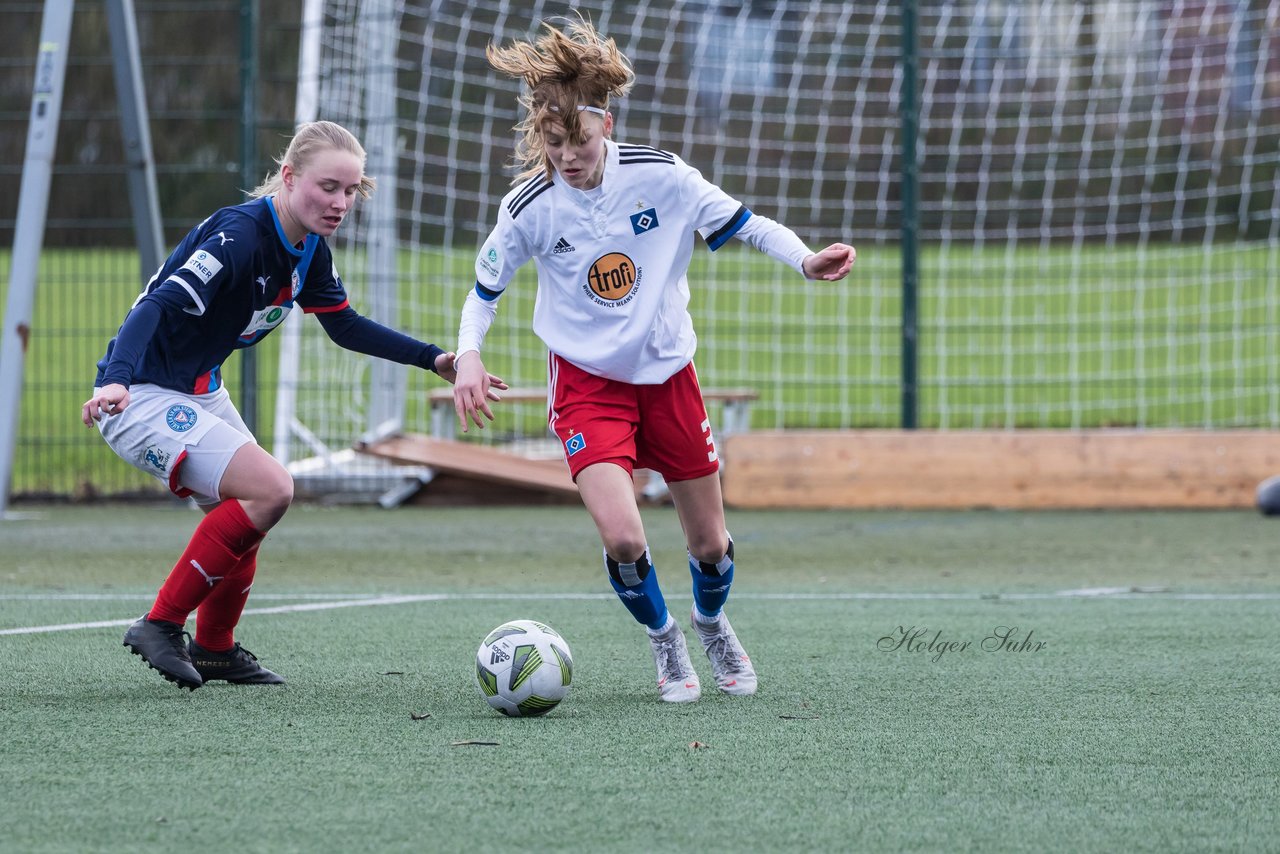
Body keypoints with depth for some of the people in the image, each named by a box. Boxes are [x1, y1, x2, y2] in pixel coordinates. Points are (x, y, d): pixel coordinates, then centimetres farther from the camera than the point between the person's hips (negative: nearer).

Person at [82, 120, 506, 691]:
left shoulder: (310, 251, 2)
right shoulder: (240, 236, -26)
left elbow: (345, 325, 18)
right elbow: (161, 304, -37)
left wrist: (434, 359, 12)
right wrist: (115, 380, -52)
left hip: (200, 392, 10)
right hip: (141, 396, -10)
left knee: (249, 507, 20)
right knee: (269, 489, -21)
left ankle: (214, 650, 37)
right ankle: (162, 626, -13)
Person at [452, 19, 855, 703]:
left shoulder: (660, 177, -13)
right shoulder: (528, 208, -12)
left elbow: (745, 224, -4)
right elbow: (484, 291, 3)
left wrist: (806, 260, -22)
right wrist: (468, 355, -14)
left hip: (668, 376, 2)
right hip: (586, 384, -2)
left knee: (710, 545, 9)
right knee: (622, 538, -20)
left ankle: (711, 623, 45)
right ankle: (663, 641, 12)